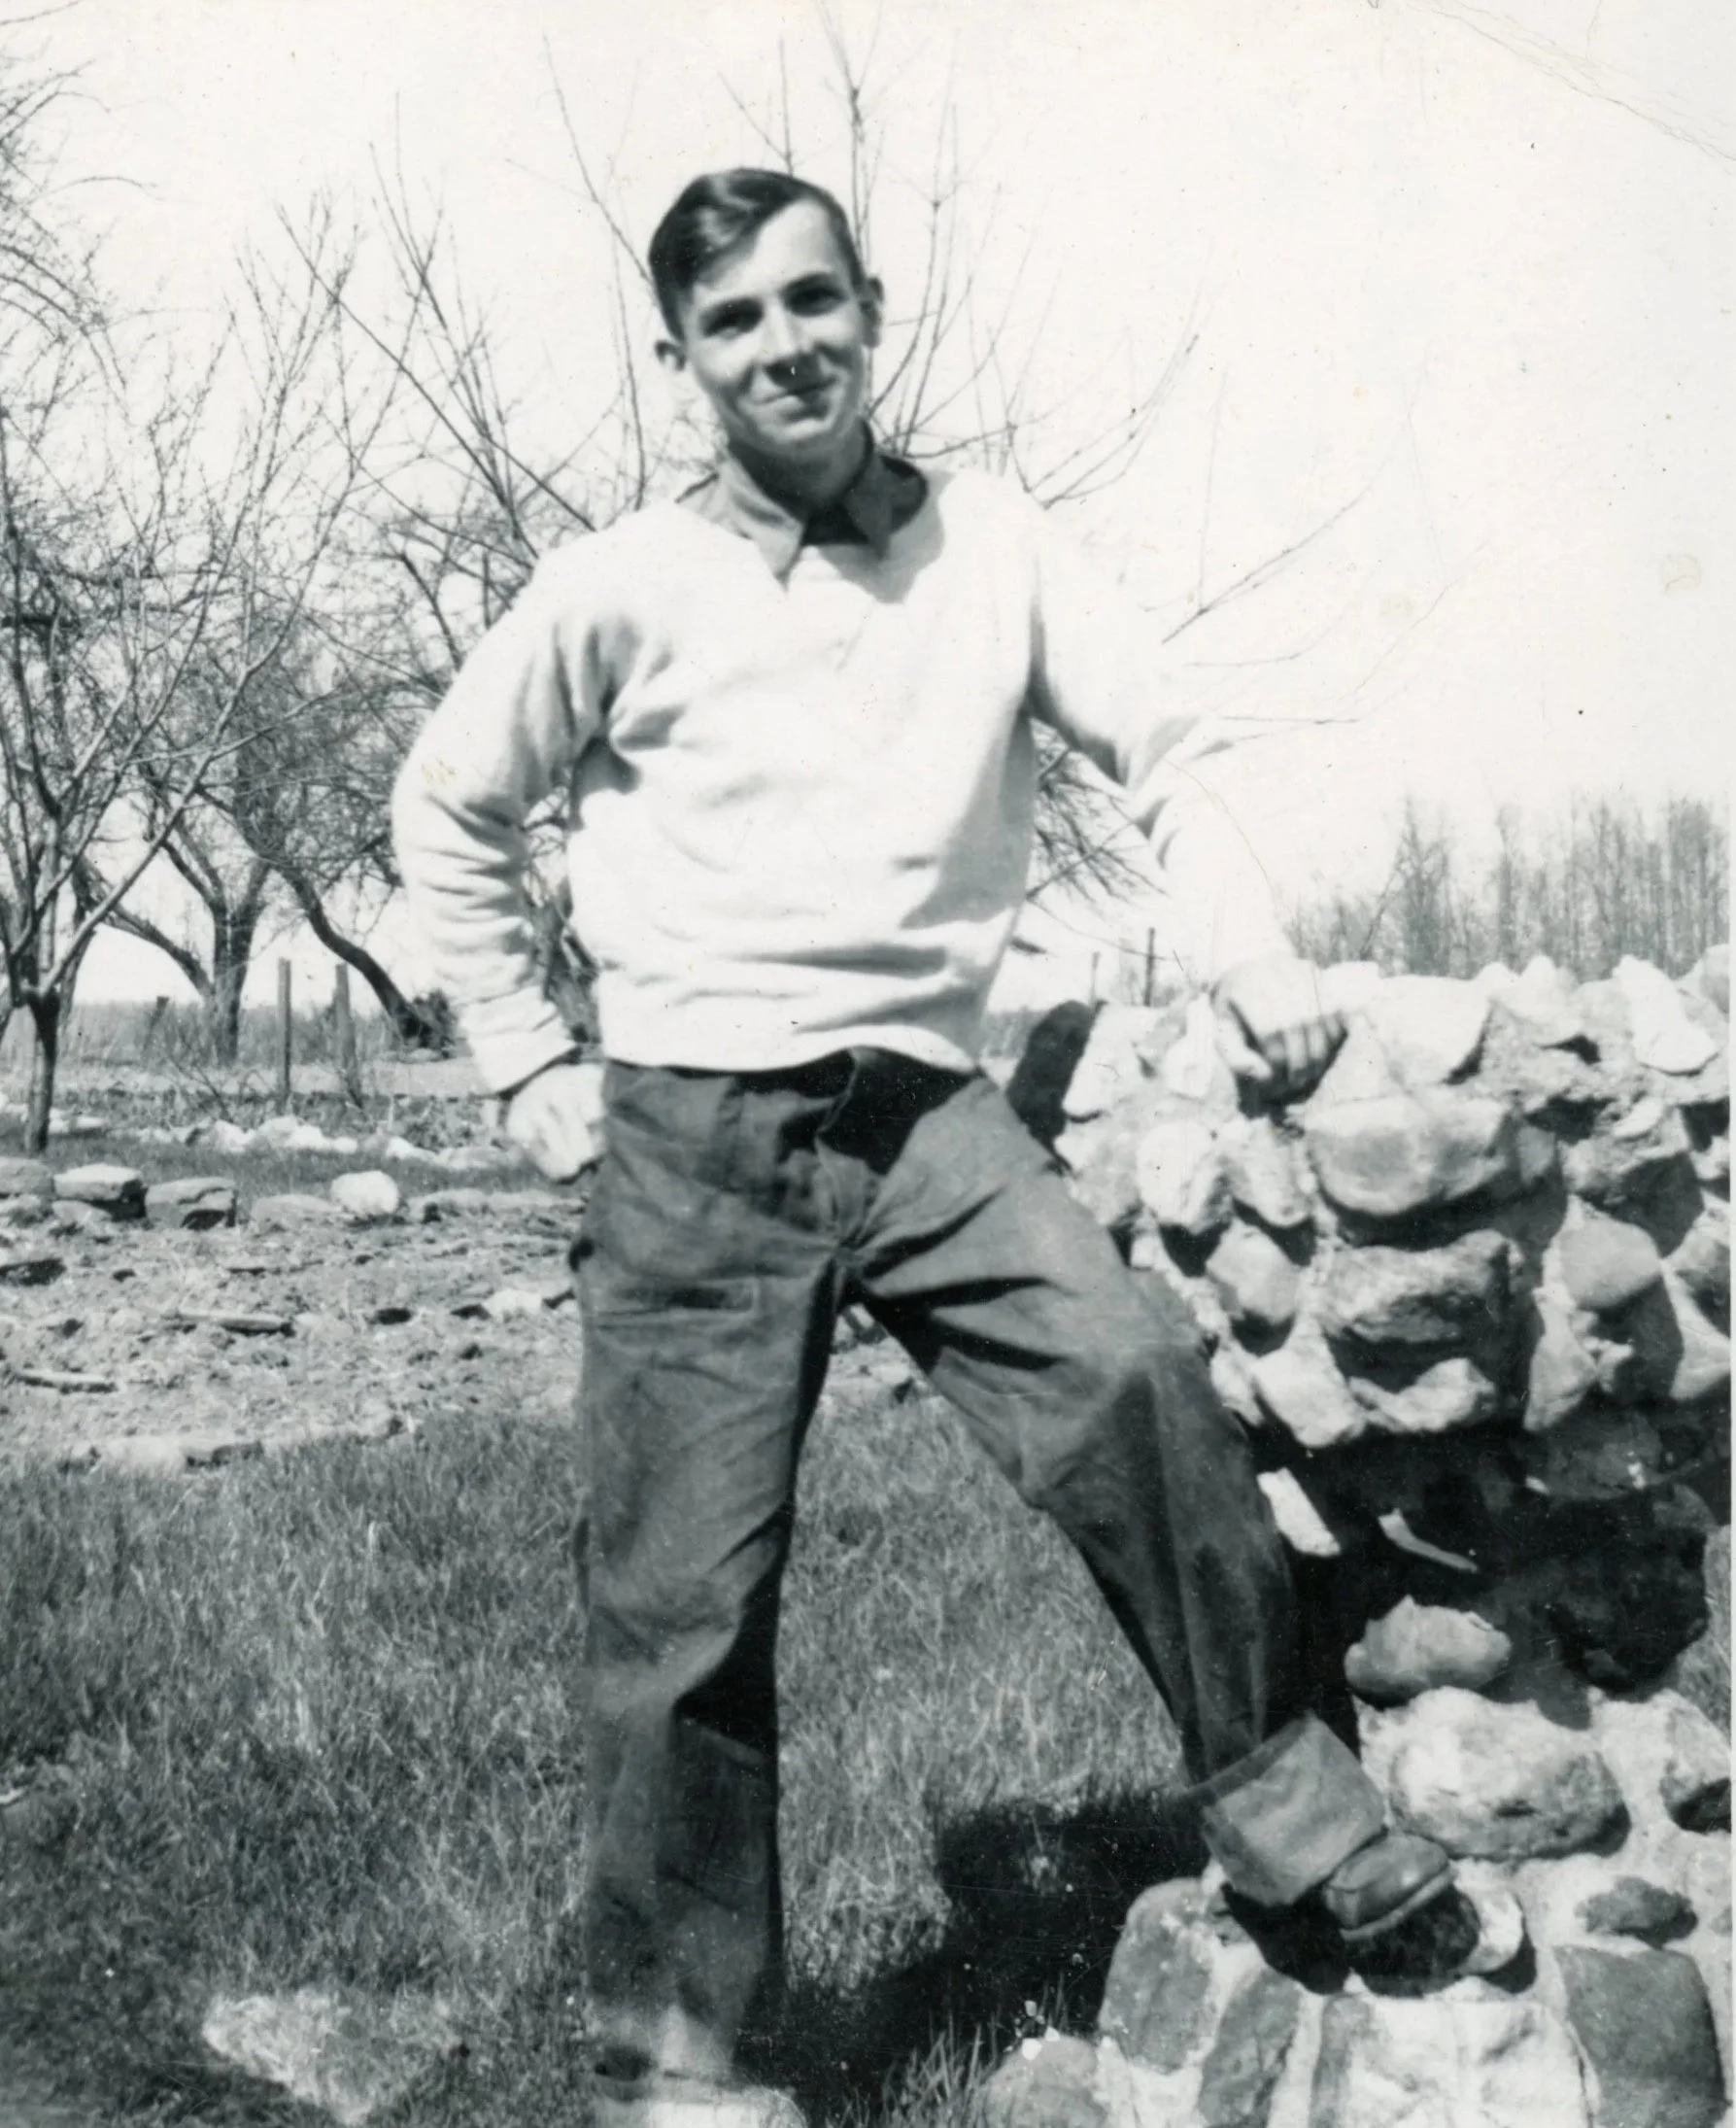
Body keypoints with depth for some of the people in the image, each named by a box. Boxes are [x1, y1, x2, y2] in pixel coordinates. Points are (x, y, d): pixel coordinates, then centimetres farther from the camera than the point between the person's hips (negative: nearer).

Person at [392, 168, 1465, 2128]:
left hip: (927, 1113, 1)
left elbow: (1160, 751, 8)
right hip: (693, 1137, -1)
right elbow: (447, 816, 13)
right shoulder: (619, 591, 0)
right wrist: (528, 1069, 7)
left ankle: (1277, 1793, -7)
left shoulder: (994, 547, 3)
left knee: (1138, 1370, -26)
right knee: (684, 1617, 1)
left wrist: (1250, 953, -8)